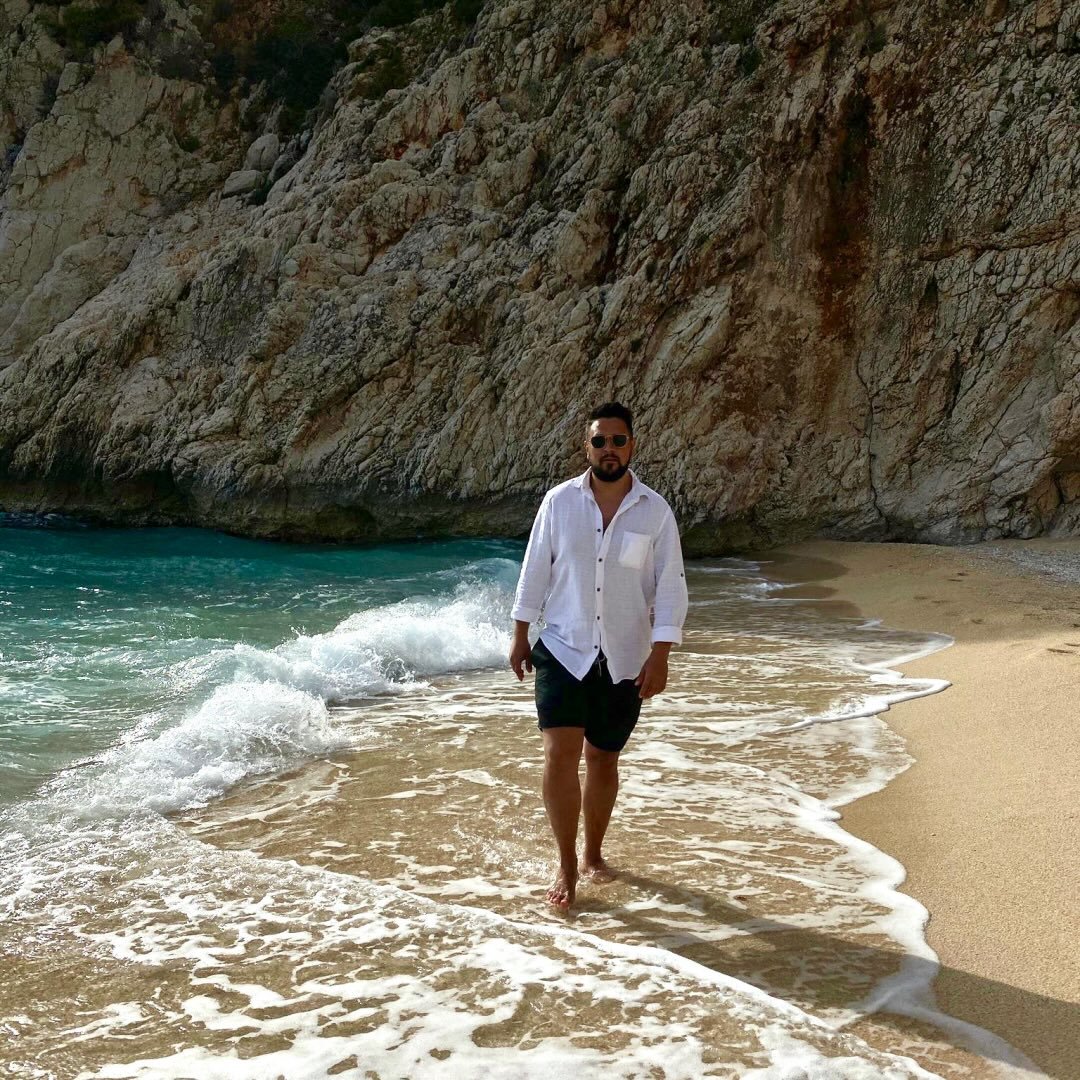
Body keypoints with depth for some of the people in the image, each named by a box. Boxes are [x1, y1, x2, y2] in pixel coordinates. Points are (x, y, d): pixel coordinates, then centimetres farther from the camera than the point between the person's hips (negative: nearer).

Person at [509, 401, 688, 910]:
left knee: (603, 761, 12)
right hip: (563, 651, -1)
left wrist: (659, 656, -11)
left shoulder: (655, 512, -4)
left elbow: (669, 588, -3)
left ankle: (593, 854, 32)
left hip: (624, 660, 1)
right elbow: (535, 571, 5)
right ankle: (567, 867, 2)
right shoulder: (559, 501, -3)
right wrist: (520, 636, 6)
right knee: (559, 756, -11)